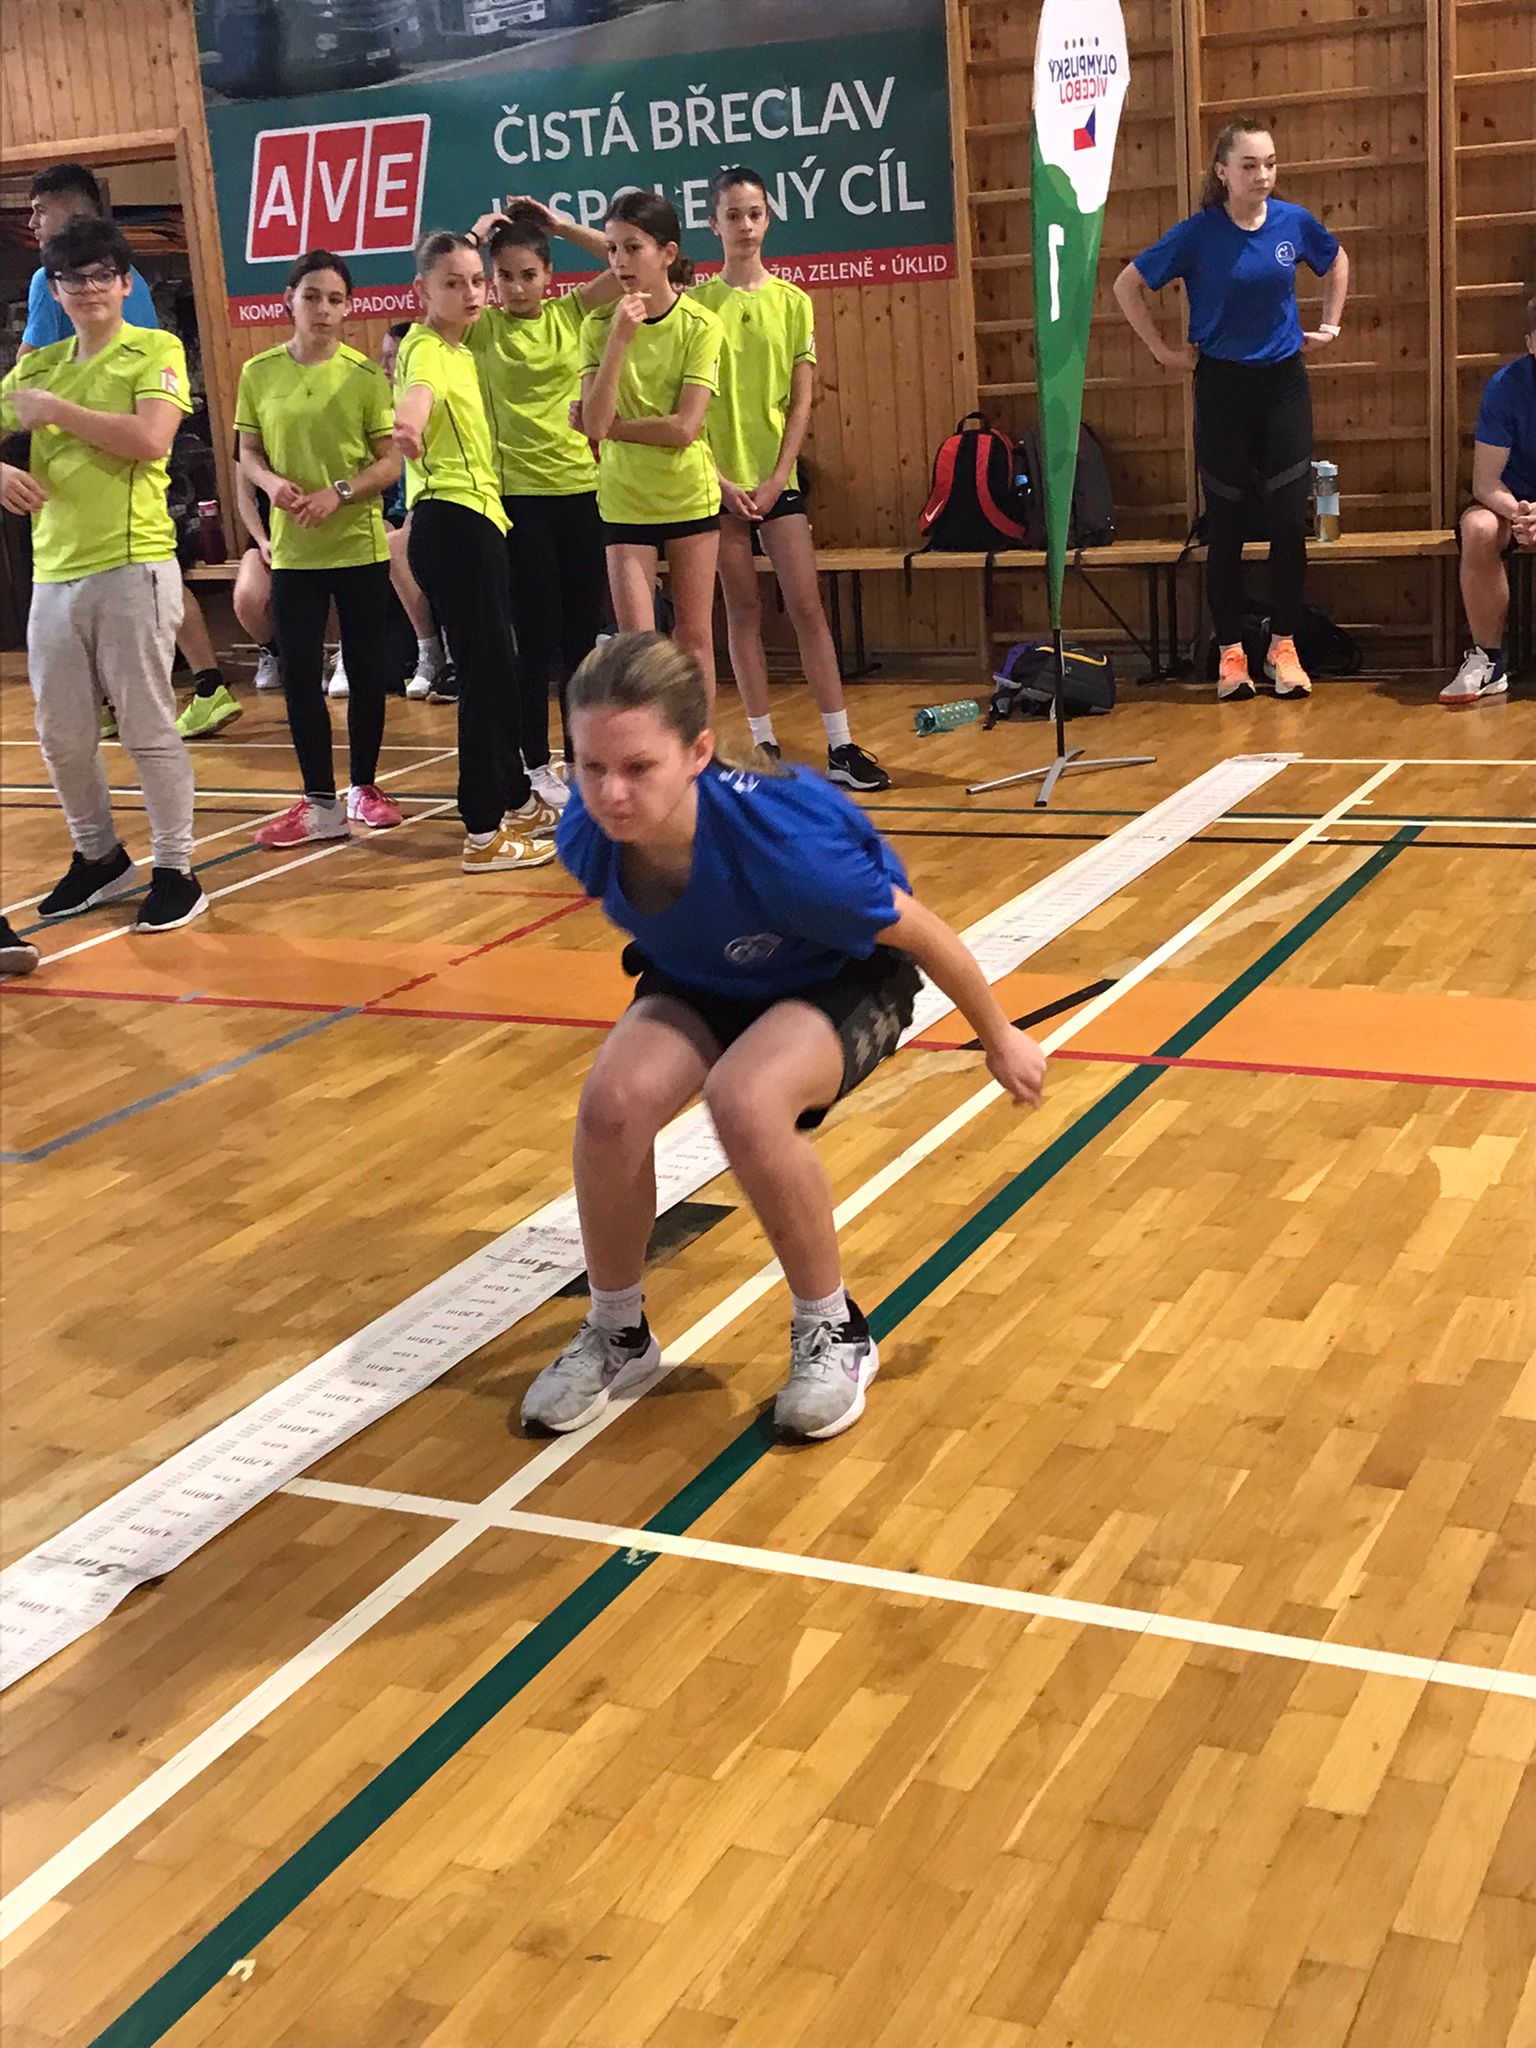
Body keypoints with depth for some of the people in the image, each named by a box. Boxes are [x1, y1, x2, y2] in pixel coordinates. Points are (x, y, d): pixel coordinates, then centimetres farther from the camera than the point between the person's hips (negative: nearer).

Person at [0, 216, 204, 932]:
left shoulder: (156, 351, -2)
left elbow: (150, 439, -18)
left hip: (133, 566, -6)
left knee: (148, 725, -1)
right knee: (62, 733, 11)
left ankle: (175, 870, 8)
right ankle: (98, 856, 28)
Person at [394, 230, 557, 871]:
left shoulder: (462, 348, 13)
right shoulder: (424, 350, -13)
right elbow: (419, 390, -39)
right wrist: (408, 422, -62)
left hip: (477, 516, 10)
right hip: (450, 523, -10)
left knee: (498, 666, 17)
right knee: (484, 671, -9)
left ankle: (518, 801, 31)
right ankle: (484, 834, -5)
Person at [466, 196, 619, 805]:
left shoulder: (569, 312, 4)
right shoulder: (480, 327, -2)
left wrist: (562, 226, -5)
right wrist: (475, 238, -15)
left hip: (580, 489, 3)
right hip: (517, 496, -3)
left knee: (582, 631, 9)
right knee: (537, 635, 0)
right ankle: (536, 766, 11)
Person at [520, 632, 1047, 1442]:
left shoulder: (779, 842, -41)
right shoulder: (587, 836, -27)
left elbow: (921, 932, -23)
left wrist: (1000, 1038, -8)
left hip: (842, 979, -4)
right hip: (700, 979, 4)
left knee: (746, 1101, -35)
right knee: (614, 1099, -25)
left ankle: (834, 1331, -9)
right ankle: (616, 1330, 2)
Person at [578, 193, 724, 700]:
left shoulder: (700, 325, -9)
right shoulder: (598, 326, -4)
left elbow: (685, 427, -17)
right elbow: (595, 423, -16)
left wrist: (612, 425, -12)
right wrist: (619, 338, -21)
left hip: (691, 496, -1)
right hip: (624, 501, 1)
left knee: (694, 636, 7)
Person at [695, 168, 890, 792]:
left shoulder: (792, 301, 4)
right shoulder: (696, 304, 0)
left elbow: (802, 401, 2)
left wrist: (775, 479, -8)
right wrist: (718, 479, -10)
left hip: (777, 480, 1)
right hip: (720, 481, -1)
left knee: (807, 607, -2)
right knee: (742, 612, 4)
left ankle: (840, 746, 0)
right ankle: (766, 746, 10)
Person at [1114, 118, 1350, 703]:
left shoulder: (1294, 222, -3)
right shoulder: (1198, 233, -11)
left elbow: (1336, 262, 19)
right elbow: (1127, 286, -3)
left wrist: (1329, 326, 11)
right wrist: (1163, 350, -4)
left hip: (1284, 383, 2)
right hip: (1223, 388, -2)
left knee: (1289, 521, 0)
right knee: (1226, 526, 3)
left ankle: (1283, 647, 12)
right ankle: (1231, 653, 12)